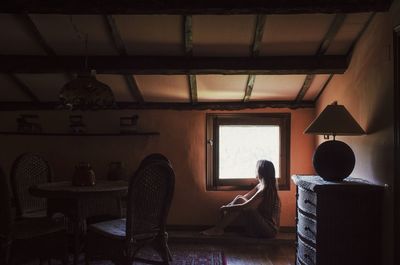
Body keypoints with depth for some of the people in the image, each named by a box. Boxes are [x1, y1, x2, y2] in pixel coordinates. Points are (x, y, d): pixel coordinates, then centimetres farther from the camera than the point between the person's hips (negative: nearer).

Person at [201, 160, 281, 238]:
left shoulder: (264, 190, -21)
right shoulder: (261, 185, 8)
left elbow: (244, 207, -24)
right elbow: (245, 197, 11)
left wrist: (225, 208, -11)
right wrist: (227, 206, -1)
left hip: (268, 229, -9)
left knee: (239, 201, -16)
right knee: (239, 198, -1)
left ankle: (218, 229, -8)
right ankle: (218, 228, -4)